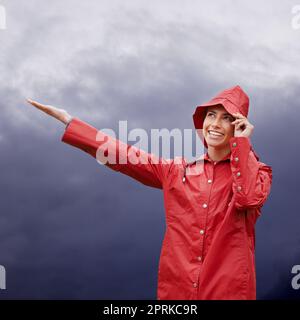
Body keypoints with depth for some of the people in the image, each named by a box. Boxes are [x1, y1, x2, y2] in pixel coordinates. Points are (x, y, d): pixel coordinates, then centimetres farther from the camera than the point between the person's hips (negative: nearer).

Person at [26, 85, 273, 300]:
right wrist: (67, 119, 8)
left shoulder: (257, 172, 3)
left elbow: (248, 199, -19)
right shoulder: (177, 171, 9)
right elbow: (124, 156, 10)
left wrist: (242, 142, -11)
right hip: (176, 288, 3)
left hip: (228, 290, -2)